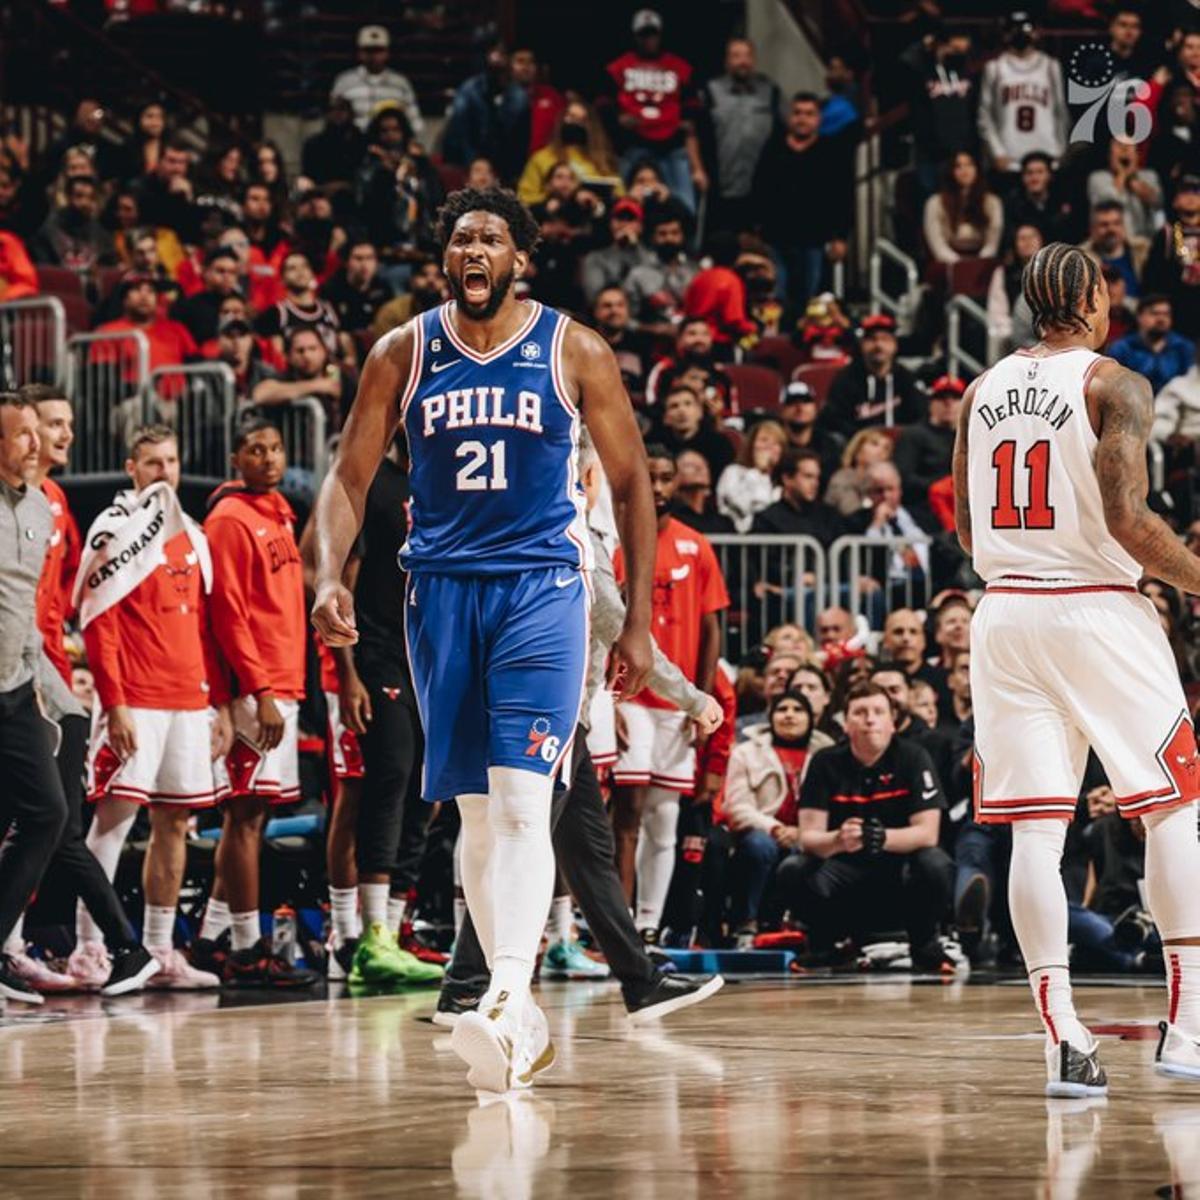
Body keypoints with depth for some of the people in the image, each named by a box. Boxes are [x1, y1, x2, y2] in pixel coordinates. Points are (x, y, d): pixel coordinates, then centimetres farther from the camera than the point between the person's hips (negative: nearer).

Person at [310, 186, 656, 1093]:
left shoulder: (575, 353, -1)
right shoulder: (403, 355, 5)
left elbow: (631, 483, 4)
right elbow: (350, 477, 7)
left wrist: (638, 620, 0)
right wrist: (330, 575, -12)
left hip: (541, 586, -3)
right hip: (441, 591, 3)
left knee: (521, 801, -18)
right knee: (476, 811, 7)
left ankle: (508, 1000, -29)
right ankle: (523, 1021, 16)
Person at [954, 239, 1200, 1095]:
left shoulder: (984, 390, 10)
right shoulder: (1113, 385, -8)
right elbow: (1126, 516, -18)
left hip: (1006, 611, 5)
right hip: (1098, 609, -5)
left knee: (1035, 827, 2)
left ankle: (1063, 1036, -5)